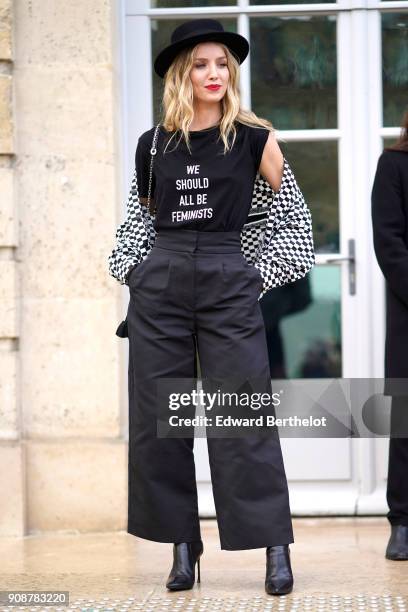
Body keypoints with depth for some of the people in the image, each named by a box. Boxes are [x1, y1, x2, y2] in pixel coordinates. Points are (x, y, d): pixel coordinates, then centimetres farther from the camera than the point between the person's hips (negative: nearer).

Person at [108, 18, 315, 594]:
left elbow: (293, 214, 10)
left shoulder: (253, 138, 2)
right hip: (159, 288, 3)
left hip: (229, 286, -3)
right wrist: (135, 271, 9)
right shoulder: (153, 145, 8)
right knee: (158, 422, 2)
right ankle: (182, 549, 11)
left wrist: (261, 275, 3)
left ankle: (277, 551, -3)